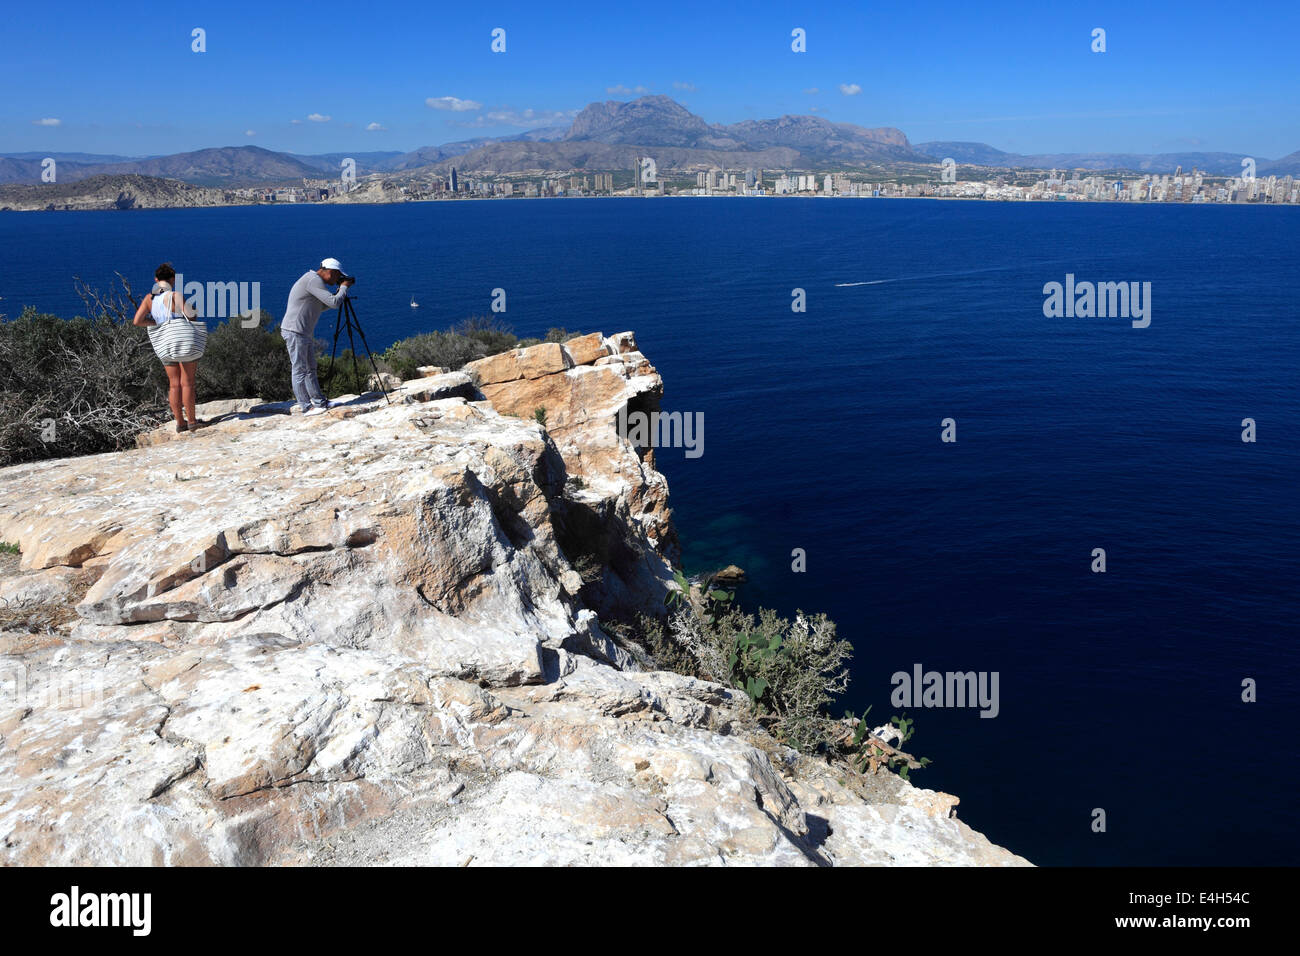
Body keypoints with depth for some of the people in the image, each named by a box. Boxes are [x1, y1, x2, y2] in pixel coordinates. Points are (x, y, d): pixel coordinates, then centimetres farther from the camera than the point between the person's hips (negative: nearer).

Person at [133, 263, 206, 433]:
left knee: (174, 385, 11)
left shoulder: (149, 298, 4)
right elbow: (191, 317, -14)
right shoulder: (176, 295, -12)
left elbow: (136, 321, -3)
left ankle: (180, 422, 13)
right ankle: (191, 420, 3)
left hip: (165, 345, 5)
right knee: (188, 383, 0)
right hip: (185, 340, -5)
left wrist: (156, 323, 9)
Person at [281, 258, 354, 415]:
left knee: (311, 368, 15)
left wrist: (340, 291, 16)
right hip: (295, 332, -11)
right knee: (299, 370, -4)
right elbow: (334, 303, -22)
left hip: (306, 333, 11)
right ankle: (306, 407, 0)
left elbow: (322, 306, 25)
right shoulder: (313, 280, -17)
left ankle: (319, 402, 23)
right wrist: (344, 287, -5)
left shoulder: (314, 280, 16)